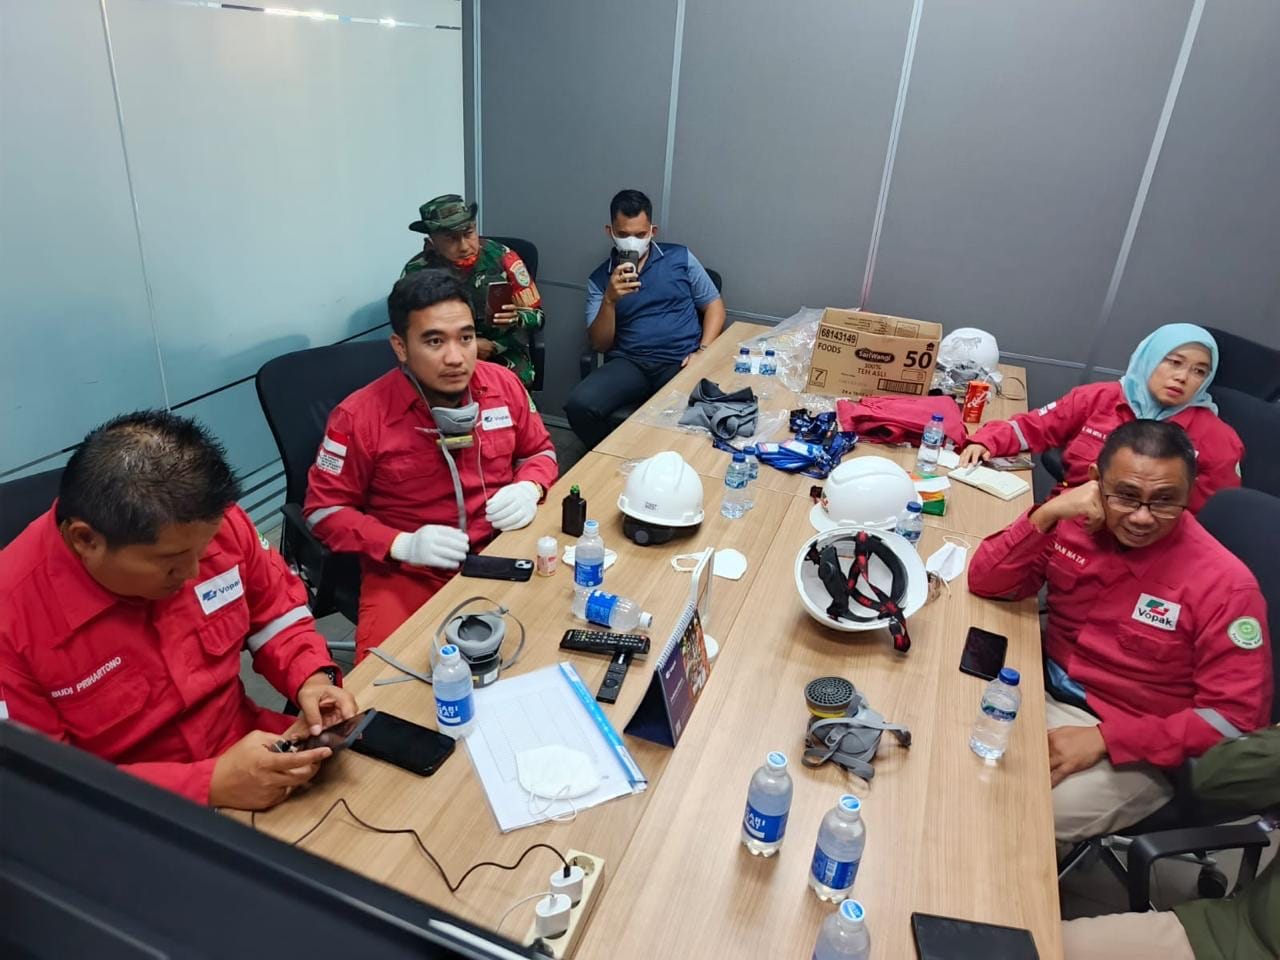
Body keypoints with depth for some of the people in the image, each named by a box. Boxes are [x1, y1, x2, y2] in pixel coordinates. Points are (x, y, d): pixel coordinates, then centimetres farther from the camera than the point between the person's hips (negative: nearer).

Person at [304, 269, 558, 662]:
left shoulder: (503, 384, -2)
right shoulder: (359, 416, -12)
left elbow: (540, 450, 15)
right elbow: (324, 509, -4)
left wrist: (529, 488, -9)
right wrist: (402, 545, -19)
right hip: (407, 572, -3)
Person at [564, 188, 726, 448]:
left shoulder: (680, 257, 10)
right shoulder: (599, 279, 10)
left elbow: (714, 305, 13)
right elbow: (600, 345, 4)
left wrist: (703, 351, -3)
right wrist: (610, 300, -12)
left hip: (681, 362, -1)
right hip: (629, 363, 1)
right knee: (579, 405, -26)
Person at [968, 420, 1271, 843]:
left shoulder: (1224, 584, -17)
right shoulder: (1076, 521, -7)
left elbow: (1233, 716, -16)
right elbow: (986, 583, -8)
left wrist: (1104, 737, -23)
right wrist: (1045, 515, -23)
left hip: (1133, 749, -4)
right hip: (1042, 692, 5)